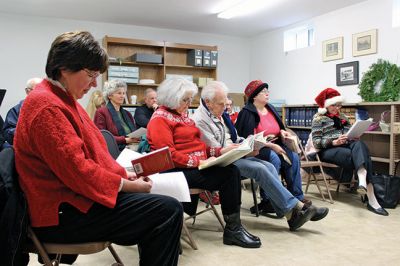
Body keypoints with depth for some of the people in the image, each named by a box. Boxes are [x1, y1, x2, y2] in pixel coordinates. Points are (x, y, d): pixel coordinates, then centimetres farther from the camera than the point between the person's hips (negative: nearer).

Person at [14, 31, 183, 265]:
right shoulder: (48, 107, -19)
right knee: (168, 211, -19)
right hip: (63, 214, -11)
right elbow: (78, 172, -23)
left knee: (154, 204, 15)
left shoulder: (62, 99, 15)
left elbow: (90, 151, 18)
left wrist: (123, 174, 6)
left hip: (72, 197, 11)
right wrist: (128, 185, -13)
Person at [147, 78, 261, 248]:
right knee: (228, 174, -20)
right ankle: (232, 230, -9)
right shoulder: (160, 119, -8)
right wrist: (199, 162, -22)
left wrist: (219, 151, 7)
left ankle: (234, 229, -14)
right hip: (179, 171, -8)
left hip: (196, 166, 8)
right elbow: (169, 155, -18)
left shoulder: (181, 114, 20)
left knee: (232, 170, -14)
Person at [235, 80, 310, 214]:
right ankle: (267, 201, -24)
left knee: (293, 157, -15)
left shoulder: (270, 109, 12)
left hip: (274, 145, 7)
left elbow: (277, 128, 24)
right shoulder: (247, 113, -12)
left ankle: (297, 196, -8)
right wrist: (271, 146, -23)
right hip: (256, 149, -7)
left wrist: (282, 131, 0)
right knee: (274, 159, -33)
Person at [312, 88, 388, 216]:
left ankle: (362, 180, -52)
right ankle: (371, 199, -40)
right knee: (359, 155, -31)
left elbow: (350, 134, 21)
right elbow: (316, 142, -7)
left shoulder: (343, 117, 24)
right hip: (328, 150, -5)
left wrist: (354, 137, -4)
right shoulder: (319, 119, 4)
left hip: (346, 147, 5)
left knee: (359, 144, -32)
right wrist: (334, 142, -21)